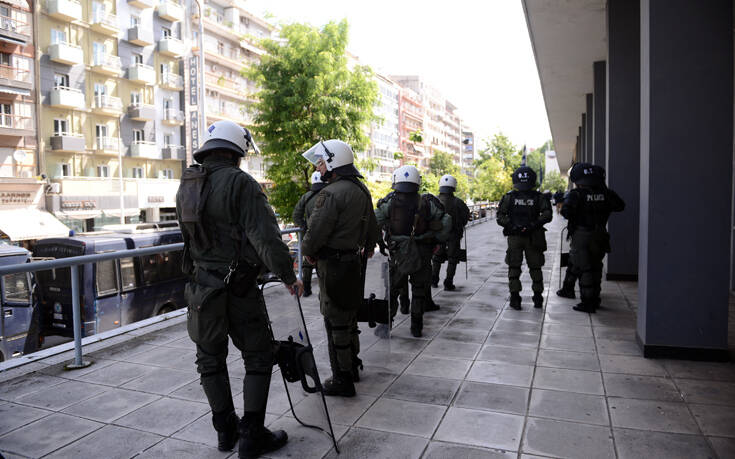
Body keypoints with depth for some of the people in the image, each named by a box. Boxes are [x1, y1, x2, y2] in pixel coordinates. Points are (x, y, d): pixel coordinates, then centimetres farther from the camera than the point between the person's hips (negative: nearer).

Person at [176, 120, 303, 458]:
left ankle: (225, 430, 29)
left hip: (200, 287, 7)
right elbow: (265, 236, -21)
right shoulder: (239, 182, -14)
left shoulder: (186, 186, 8)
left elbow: (187, 234, 15)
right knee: (258, 357, 8)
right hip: (239, 288, -6)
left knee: (210, 360, 17)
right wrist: (288, 275, -13)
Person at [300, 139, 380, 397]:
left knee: (336, 323, -1)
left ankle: (342, 380, 8)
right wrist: (368, 246, 36)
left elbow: (316, 231, -21)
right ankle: (352, 366, 35)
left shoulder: (332, 193, -19)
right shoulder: (361, 190, 11)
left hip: (333, 265, -9)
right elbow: (372, 226, 20)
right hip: (353, 261, 9)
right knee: (348, 317, 20)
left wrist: (307, 251, -2)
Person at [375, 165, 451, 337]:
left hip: (398, 255, -1)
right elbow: (445, 222, -4)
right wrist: (437, 240, 8)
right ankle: (416, 327, 20)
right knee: (419, 291, 16)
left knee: (390, 291, 14)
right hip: (422, 256, 1)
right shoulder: (427, 203, -4)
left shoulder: (389, 202, -8)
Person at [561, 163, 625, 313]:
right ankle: (595, 299, 30)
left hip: (581, 236, -5)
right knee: (596, 268, 19)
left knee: (584, 269, 2)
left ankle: (587, 303, 4)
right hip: (599, 236, 5)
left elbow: (566, 212, -25)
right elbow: (620, 206, 11)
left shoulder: (576, 194, -15)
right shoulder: (605, 193, 1)